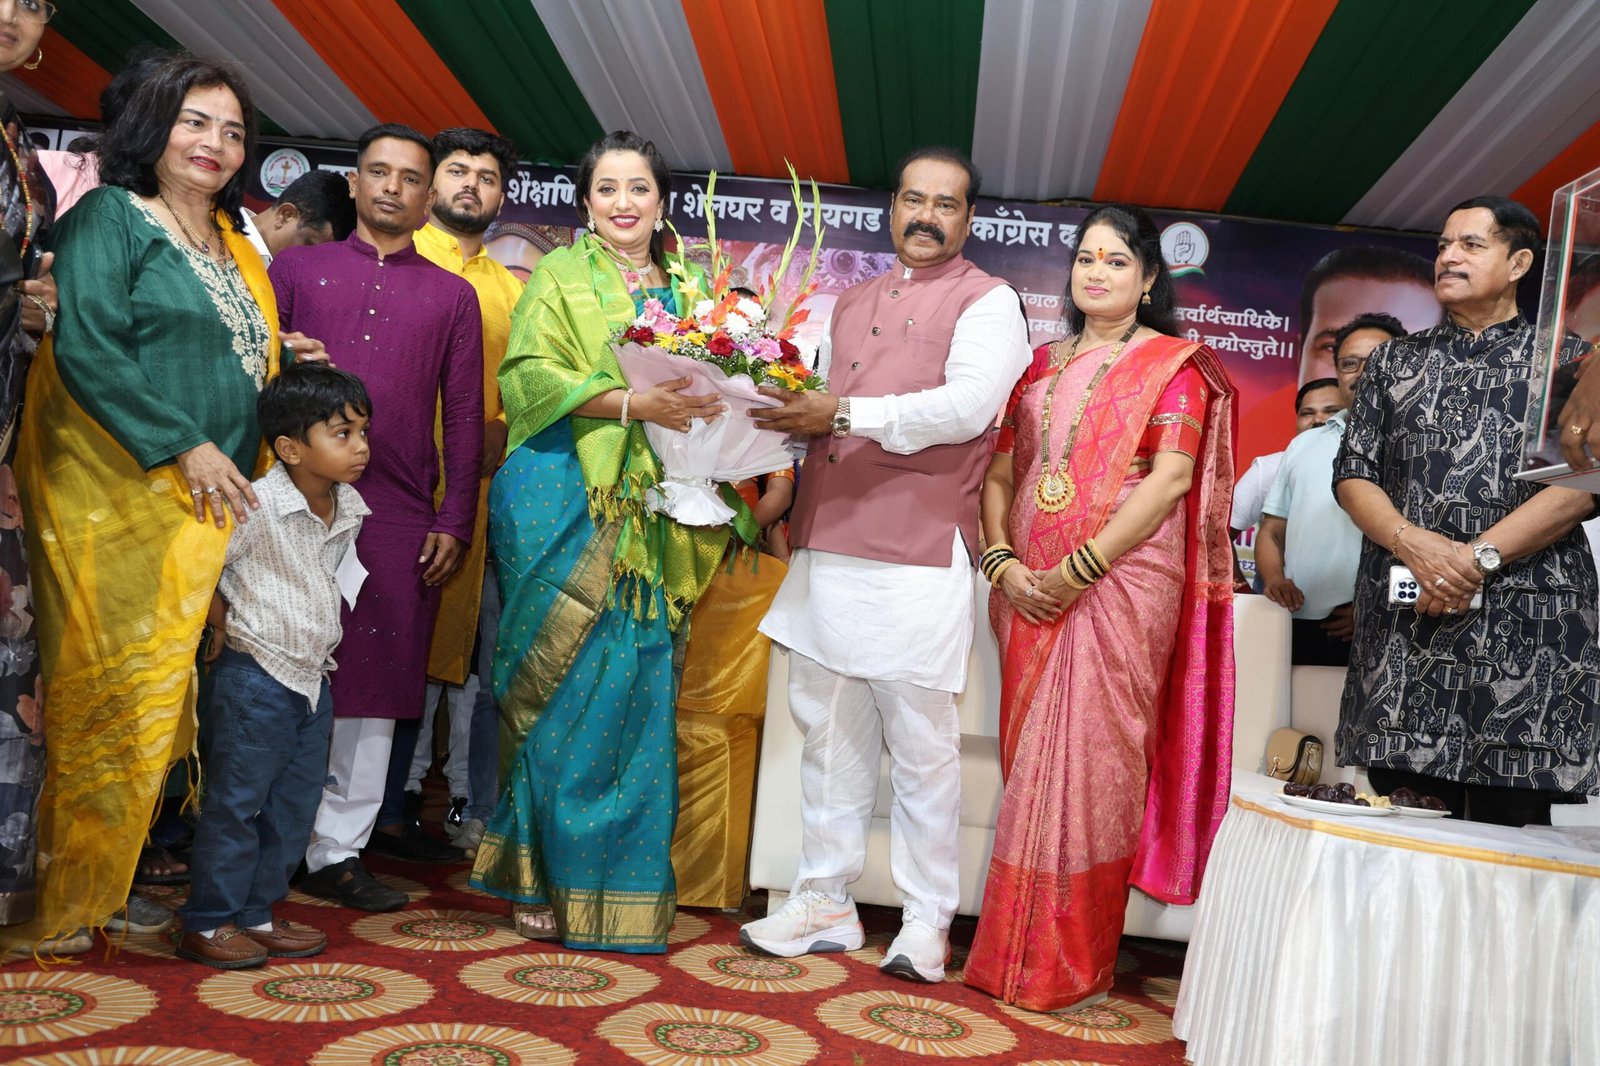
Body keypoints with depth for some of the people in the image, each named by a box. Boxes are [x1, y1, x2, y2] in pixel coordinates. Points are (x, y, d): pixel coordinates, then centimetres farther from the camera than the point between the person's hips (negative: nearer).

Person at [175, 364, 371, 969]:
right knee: (236, 803, 2)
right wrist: (224, 627, -4)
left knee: (294, 806, 13)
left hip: (313, 676, 7)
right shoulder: (258, 505, -19)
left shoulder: (349, 507, 4)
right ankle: (206, 924, 15)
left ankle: (255, 913, 26)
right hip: (256, 676, -7)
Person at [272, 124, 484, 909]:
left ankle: (336, 851, 12)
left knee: (373, 685, 2)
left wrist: (454, 522, 2)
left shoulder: (452, 296, 14)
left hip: (401, 518, 1)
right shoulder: (296, 268, 14)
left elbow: (464, 418, 10)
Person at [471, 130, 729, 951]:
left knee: (636, 691, 2)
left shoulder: (687, 291, 18)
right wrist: (630, 403, -18)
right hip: (565, 504, -3)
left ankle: (620, 881, 12)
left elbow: (709, 388, 17)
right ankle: (543, 879, 8)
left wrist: (712, 408, -7)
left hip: (650, 516, 4)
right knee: (567, 693, -5)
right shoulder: (560, 275, 7)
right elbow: (528, 374, -6)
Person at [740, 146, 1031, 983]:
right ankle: (825, 905, 19)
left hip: (918, 556, -6)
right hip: (828, 546, 6)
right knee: (829, 732, 9)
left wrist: (843, 413, -16)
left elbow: (967, 407, -12)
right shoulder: (851, 305, 23)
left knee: (922, 742, 0)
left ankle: (926, 921, 11)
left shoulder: (987, 301, 3)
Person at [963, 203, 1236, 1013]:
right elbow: (999, 472, 12)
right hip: (1031, 591, 5)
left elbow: (1172, 476, -10)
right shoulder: (1041, 365, 17)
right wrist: (1002, 562, -4)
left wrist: (1082, 567, -16)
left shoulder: (1171, 363, 2)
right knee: (1029, 758, 7)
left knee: (1092, 760, -3)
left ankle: (1075, 964, 10)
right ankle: (1015, 948, 19)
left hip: (1120, 583, -4)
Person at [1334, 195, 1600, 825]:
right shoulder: (1394, 360, 17)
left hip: (1527, 625, -2)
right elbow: (1352, 474, 9)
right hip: (1402, 625, 2)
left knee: (1510, 821, -1)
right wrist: (1413, 543, -10)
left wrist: (1479, 557, -14)